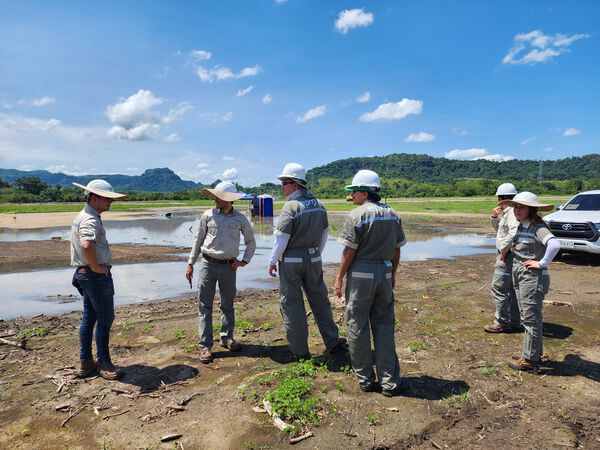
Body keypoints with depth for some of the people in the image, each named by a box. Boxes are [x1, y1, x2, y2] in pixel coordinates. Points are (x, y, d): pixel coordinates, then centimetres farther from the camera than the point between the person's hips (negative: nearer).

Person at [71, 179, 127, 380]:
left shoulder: (84, 216, 14)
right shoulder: (90, 219, -20)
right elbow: (87, 245, -39)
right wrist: (96, 267, -24)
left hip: (85, 273, 10)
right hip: (97, 275, -10)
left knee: (89, 317, 16)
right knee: (105, 318, 1)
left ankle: (86, 363, 26)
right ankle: (104, 363, 13)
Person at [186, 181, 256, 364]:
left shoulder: (240, 219, 1)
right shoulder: (208, 215, -1)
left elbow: (251, 242, 13)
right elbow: (198, 240, 5)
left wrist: (244, 261, 4)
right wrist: (190, 263, 2)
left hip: (229, 267, 1)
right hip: (208, 265, -1)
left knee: (228, 304, 12)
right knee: (205, 306, -1)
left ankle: (227, 338, 28)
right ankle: (205, 345, 6)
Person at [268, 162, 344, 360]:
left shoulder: (291, 206, -16)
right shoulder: (318, 204, 6)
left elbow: (281, 238, -16)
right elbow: (325, 233, 13)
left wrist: (272, 261, -6)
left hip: (291, 261, -6)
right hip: (314, 259, 7)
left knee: (291, 304, 5)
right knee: (320, 300, 16)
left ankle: (300, 351, 12)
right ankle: (333, 343, 23)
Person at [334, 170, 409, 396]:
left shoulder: (357, 215, -12)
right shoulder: (393, 215, 7)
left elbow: (349, 251, -14)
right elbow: (396, 250, 10)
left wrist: (339, 278, -5)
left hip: (361, 275, -5)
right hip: (384, 274, 6)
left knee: (358, 326, 8)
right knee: (384, 327, 12)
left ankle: (366, 379, 18)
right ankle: (390, 382, 16)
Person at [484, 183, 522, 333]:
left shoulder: (513, 212, -17)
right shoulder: (507, 212, 15)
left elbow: (513, 233, -29)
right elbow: (499, 229, 26)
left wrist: (503, 250, -20)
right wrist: (495, 217, 8)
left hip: (508, 255, -11)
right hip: (509, 255, 11)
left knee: (498, 288, -6)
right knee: (512, 289, 16)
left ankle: (501, 323, 2)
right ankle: (515, 322, 26)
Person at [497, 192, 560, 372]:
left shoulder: (538, 227, -17)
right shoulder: (521, 226, 9)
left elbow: (555, 244, -33)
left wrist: (542, 263, -24)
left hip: (533, 278, -9)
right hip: (519, 276, 9)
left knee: (531, 318, 0)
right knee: (528, 317, 18)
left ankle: (530, 360, 10)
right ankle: (534, 354, 31)